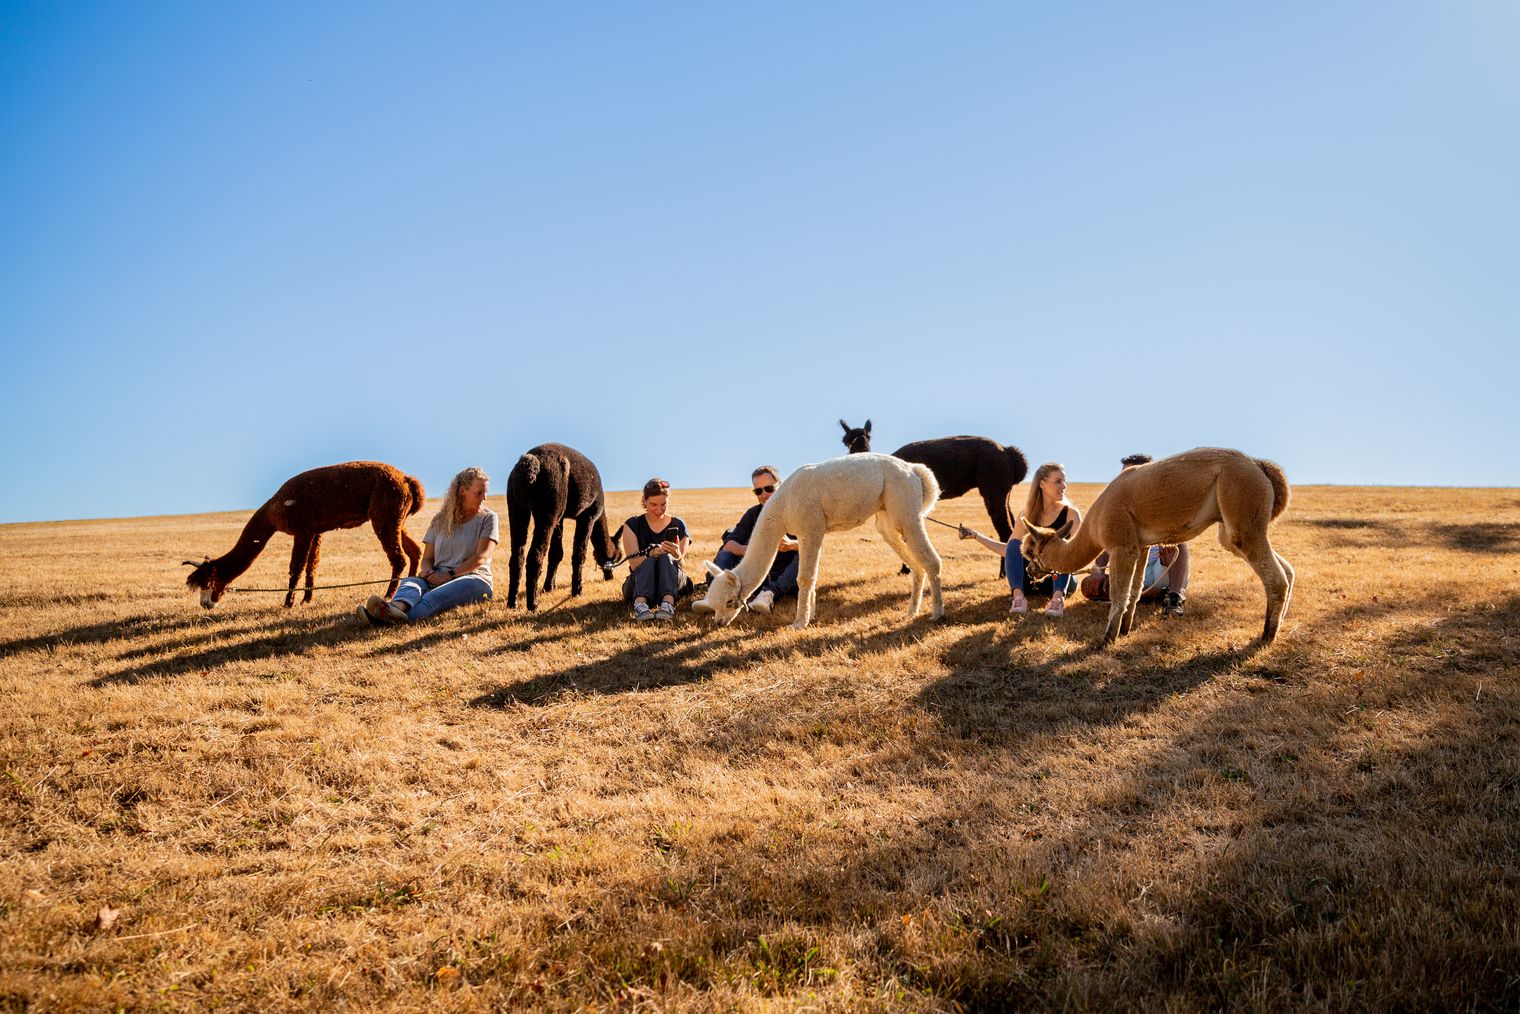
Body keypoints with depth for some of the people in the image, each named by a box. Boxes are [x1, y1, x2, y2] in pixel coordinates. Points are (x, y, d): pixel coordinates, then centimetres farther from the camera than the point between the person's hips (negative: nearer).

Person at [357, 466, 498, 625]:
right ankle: (397, 608, -67)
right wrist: (427, 570, -9)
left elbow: (480, 557, -6)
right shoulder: (440, 520, 18)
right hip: (438, 579, 4)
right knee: (410, 582, -31)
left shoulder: (488, 518, 6)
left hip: (473, 578, -4)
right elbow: (427, 557, 16)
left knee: (434, 597, -37)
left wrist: (450, 574, -16)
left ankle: (398, 619, -67)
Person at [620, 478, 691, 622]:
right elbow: (634, 563, -9)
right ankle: (640, 604, -56)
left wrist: (677, 555, -26)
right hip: (638, 584, 0)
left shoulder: (678, 526, 5)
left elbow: (681, 565, -1)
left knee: (666, 557, -29)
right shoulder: (633, 525, 3)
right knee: (649, 561, -30)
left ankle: (668, 603, -54)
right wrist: (651, 554, -32)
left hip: (672, 584, 1)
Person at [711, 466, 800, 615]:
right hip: (761, 578, 3)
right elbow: (728, 545, -4)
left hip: (788, 579, -3)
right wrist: (744, 549, -28)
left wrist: (792, 544, -39)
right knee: (724, 556, -10)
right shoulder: (753, 513, 9)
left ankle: (770, 594, -45)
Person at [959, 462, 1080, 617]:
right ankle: (1018, 597, -41)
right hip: (1033, 580, 3)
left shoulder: (1070, 513, -6)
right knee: (1014, 544, -20)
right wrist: (976, 536, 6)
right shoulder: (1027, 515, 4)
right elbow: (1009, 550, 11)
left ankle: (1058, 597, -49)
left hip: (1062, 580, -3)